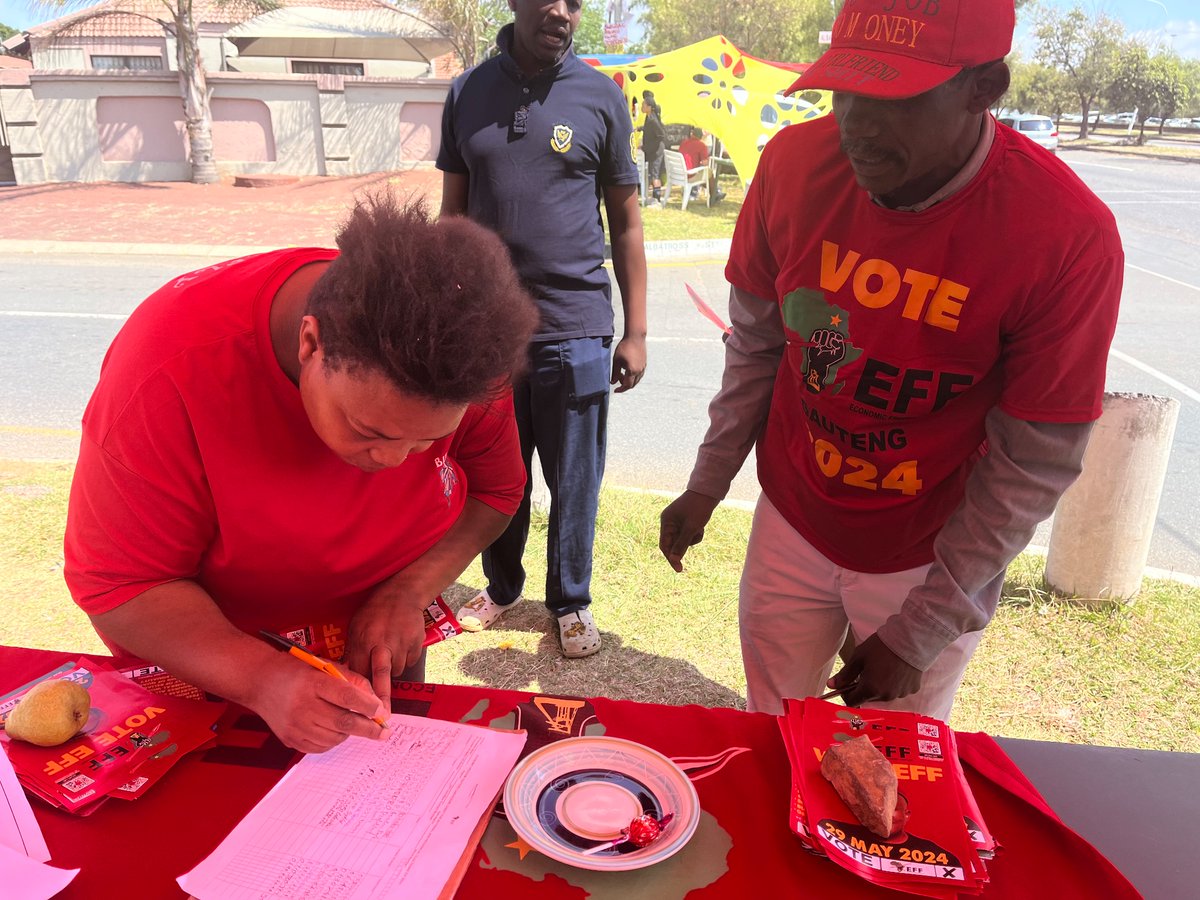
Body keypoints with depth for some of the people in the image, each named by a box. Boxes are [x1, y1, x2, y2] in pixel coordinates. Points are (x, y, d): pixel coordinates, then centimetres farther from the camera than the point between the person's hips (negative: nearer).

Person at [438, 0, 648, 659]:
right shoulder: (468, 93, 6)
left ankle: (571, 601, 28)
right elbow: (453, 214, 11)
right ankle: (501, 586, 36)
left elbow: (626, 221, 3)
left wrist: (636, 332, -1)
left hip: (574, 328, -2)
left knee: (573, 481, 8)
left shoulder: (600, 96, 1)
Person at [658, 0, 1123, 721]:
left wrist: (915, 635, -13)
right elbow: (756, 343, -1)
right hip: (791, 524, 3)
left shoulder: (1069, 237, -23)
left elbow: (1034, 466, -17)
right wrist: (705, 488, 3)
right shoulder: (796, 163, -13)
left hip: (931, 561, -2)